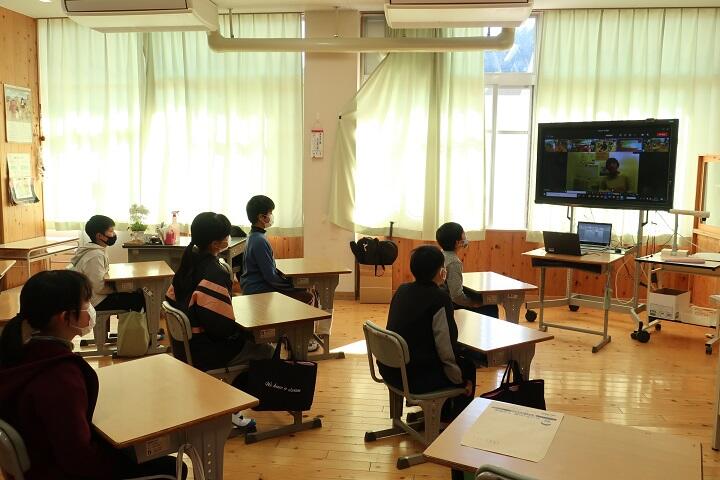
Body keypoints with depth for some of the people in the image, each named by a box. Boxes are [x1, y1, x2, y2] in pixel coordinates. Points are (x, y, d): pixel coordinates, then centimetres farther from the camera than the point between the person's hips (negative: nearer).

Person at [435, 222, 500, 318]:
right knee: (492, 309, -6)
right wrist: (472, 303, -14)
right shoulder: (453, 262, -28)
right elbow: (456, 295, -29)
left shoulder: (442, 254, 0)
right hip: (451, 304, -10)